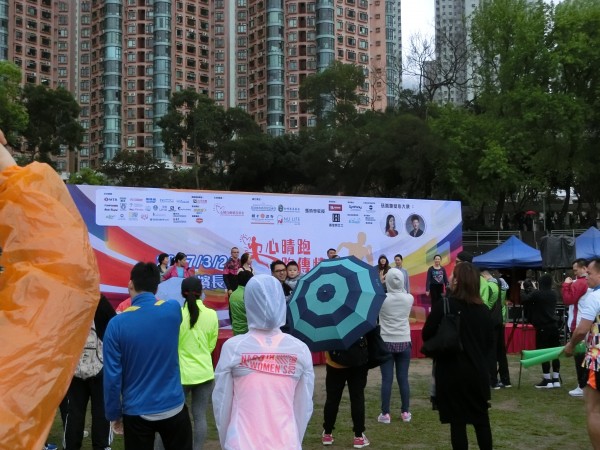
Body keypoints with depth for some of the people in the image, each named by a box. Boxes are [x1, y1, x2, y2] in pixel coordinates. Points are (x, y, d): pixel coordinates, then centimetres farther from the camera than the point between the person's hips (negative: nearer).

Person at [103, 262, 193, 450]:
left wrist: (114, 415, 1)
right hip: (173, 408, 1)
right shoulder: (173, 310, -8)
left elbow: (112, 376, -12)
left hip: (136, 413, -1)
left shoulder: (117, 323, -14)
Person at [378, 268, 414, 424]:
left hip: (386, 342, -2)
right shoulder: (409, 298, -4)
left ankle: (385, 414, 4)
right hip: (404, 342, 2)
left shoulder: (382, 298, -11)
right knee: (403, 378, 8)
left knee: (387, 379, 0)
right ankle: (405, 412, 15)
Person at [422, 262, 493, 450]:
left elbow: (427, 335, -9)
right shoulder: (483, 309, 2)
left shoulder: (443, 305, -13)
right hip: (478, 372, 4)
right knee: (482, 418, 15)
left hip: (452, 372, -4)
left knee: (457, 420, 4)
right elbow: (489, 342, 10)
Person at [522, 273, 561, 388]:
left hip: (542, 328, -6)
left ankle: (547, 380, 0)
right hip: (554, 326, 6)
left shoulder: (537, 294, -11)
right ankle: (556, 379, 11)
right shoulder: (554, 294, 9)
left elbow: (524, 299, -5)